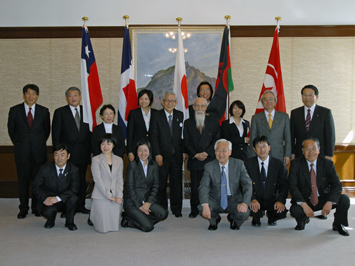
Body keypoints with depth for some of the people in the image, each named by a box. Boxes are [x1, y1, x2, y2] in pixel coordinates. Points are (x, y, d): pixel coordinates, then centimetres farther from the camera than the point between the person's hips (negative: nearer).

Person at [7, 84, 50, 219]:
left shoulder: (44, 111, 5)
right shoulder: (14, 110, 2)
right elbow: (11, 129, 9)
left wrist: (40, 144, 8)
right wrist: (18, 144, 7)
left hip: (39, 152, 1)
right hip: (22, 152, 0)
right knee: (23, 181, 4)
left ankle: (36, 208, 17)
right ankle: (23, 209, 15)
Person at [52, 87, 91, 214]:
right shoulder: (60, 112, 3)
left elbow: (90, 132, 11)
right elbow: (55, 134, 0)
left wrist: (91, 150, 4)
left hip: (83, 153, 3)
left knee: (82, 180, 8)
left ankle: (81, 205, 18)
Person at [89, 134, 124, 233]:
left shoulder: (119, 160, 11)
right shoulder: (96, 160, 0)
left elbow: (119, 180, 8)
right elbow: (97, 180, -8)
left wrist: (119, 196, -7)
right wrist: (108, 196, -14)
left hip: (115, 197, 3)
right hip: (101, 197, -3)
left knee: (115, 226, 1)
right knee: (103, 228, -7)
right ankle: (92, 217, 26)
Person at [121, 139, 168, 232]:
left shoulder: (154, 166, 5)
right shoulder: (132, 165, -8)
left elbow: (155, 186, 4)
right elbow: (130, 187, -10)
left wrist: (148, 203, -11)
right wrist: (139, 206, -14)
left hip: (147, 201, 6)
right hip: (132, 202, -5)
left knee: (163, 213, -21)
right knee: (148, 227, -21)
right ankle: (127, 219, 6)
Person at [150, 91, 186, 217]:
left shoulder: (180, 115, 7)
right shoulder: (156, 116, -2)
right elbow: (154, 137, -5)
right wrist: (157, 154, -11)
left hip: (177, 155, 2)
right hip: (162, 156, -2)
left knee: (177, 183, 6)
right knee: (161, 184, 6)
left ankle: (176, 209, 19)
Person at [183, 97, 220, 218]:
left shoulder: (214, 121, 8)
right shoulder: (188, 122, 10)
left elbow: (217, 139, 1)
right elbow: (186, 142, 5)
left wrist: (206, 152, -10)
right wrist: (196, 155, -8)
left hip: (210, 159, 0)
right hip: (194, 160, 1)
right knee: (195, 186, 2)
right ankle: (194, 210, 13)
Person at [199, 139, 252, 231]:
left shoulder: (239, 164, -7)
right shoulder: (209, 167, -8)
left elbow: (247, 185, -11)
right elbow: (203, 187, -18)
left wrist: (245, 203, -31)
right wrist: (205, 205, -38)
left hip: (234, 201, 0)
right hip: (215, 201, 0)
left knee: (244, 213, -31)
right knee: (201, 208, -30)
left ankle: (233, 219, 10)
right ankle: (215, 219, 9)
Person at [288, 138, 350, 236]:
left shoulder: (328, 164, -5)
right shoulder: (296, 164, -9)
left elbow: (337, 185, -11)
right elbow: (293, 186, -17)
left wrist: (330, 202, -29)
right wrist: (304, 205, -30)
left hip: (323, 199, 2)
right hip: (304, 200, -2)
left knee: (344, 199, -23)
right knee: (295, 210, -33)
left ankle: (338, 225, 9)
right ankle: (303, 220, 8)